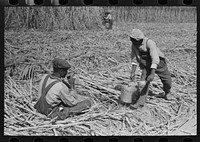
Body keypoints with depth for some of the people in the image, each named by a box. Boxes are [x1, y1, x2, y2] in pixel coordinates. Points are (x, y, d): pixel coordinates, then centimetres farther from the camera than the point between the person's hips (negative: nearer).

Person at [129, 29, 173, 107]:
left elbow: (155, 59, -43)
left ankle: (167, 92, 44)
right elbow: (134, 58, -7)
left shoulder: (149, 43, -36)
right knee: (143, 82, -15)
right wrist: (133, 72, -11)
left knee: (167, 80, 13)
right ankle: (140, 102, -13)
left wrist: (152, 74, -48)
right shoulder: (134, 45, -17)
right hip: (146, 66, 3)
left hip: (158, 63, -3)